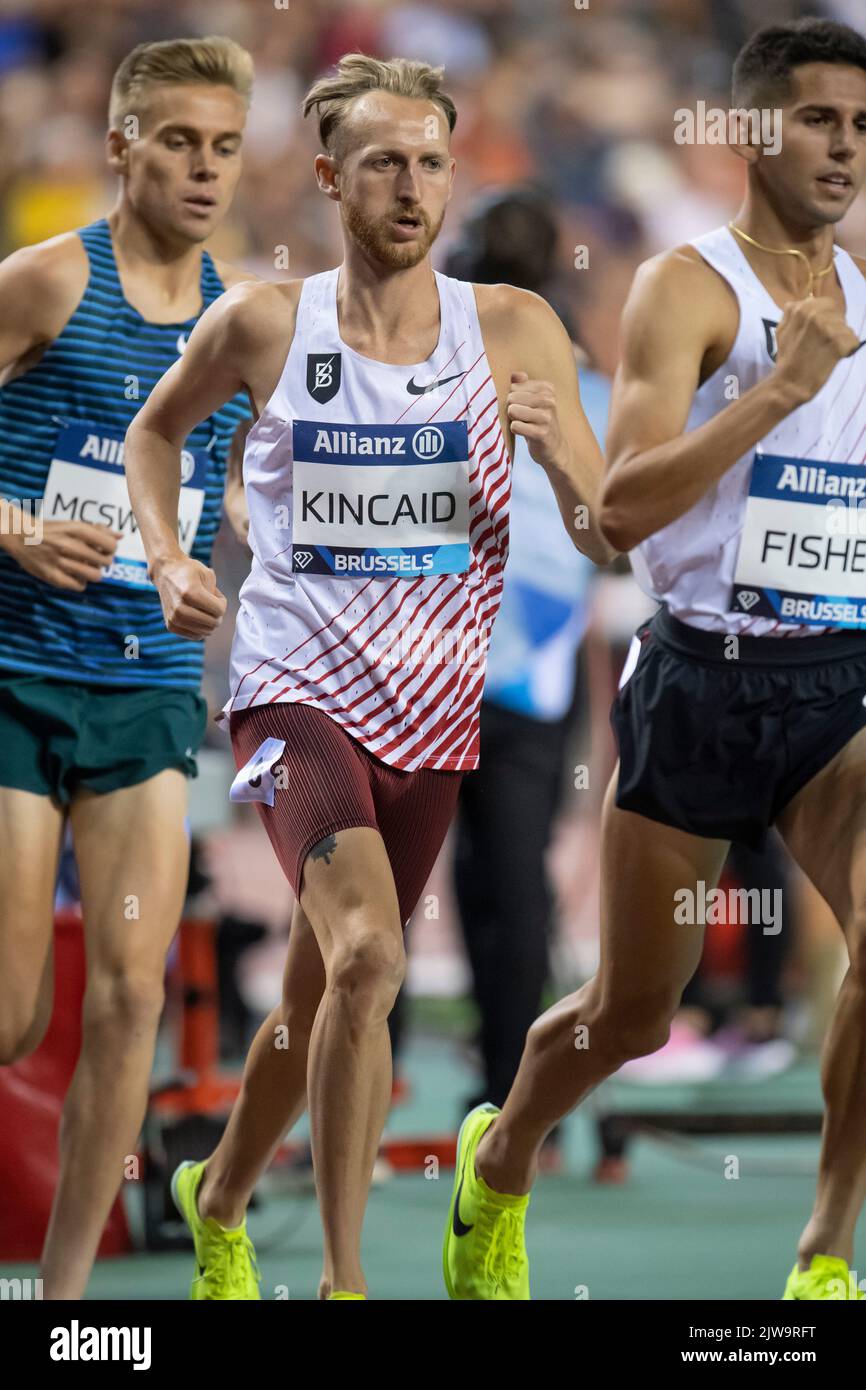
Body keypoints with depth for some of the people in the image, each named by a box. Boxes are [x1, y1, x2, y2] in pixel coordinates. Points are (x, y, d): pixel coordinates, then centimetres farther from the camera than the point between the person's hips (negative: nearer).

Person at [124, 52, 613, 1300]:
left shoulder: (511, 330, -1)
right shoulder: (263, 324, -2)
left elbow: (605, 541, -2)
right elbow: (156, 427, 18)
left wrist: (561, 452, -23)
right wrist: (167, 560, 3)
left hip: (432, 716, 3)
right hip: (296, 692, -3)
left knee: (320, 1003, 15)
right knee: (364, 954, -25)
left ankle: (217, 1201, 43)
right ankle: (344, 1281, -20)